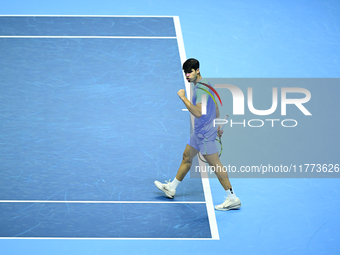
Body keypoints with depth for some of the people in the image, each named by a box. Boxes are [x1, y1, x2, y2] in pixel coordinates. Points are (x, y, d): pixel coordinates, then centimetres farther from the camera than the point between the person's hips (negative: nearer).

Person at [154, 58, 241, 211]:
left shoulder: (201, 88, -22)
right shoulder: (204, 85, 11)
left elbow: (198, 113, -32)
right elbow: (216, 108, 21)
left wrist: (183, 97, -25)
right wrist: (217, 126, 30)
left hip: (205, 134, -11)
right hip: (199, 132, 11)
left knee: (215, 165, -9)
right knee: (187, 157, 21)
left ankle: (233, 199, -7)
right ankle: (171, 188, 35)